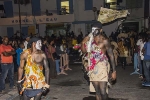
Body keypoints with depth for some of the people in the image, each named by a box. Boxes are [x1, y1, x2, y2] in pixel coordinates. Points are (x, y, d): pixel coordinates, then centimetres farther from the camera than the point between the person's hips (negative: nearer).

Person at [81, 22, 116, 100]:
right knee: (97, 91, 11)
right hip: (92, 68, 5)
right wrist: (83, 43, -3)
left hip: (102, 68, -5)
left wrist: (114, 71, -11)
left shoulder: (104, 41, -8)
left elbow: (111, 56, -8)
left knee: (103, 92, -10)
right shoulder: (90, 39, 8)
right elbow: (84, 51, 17)